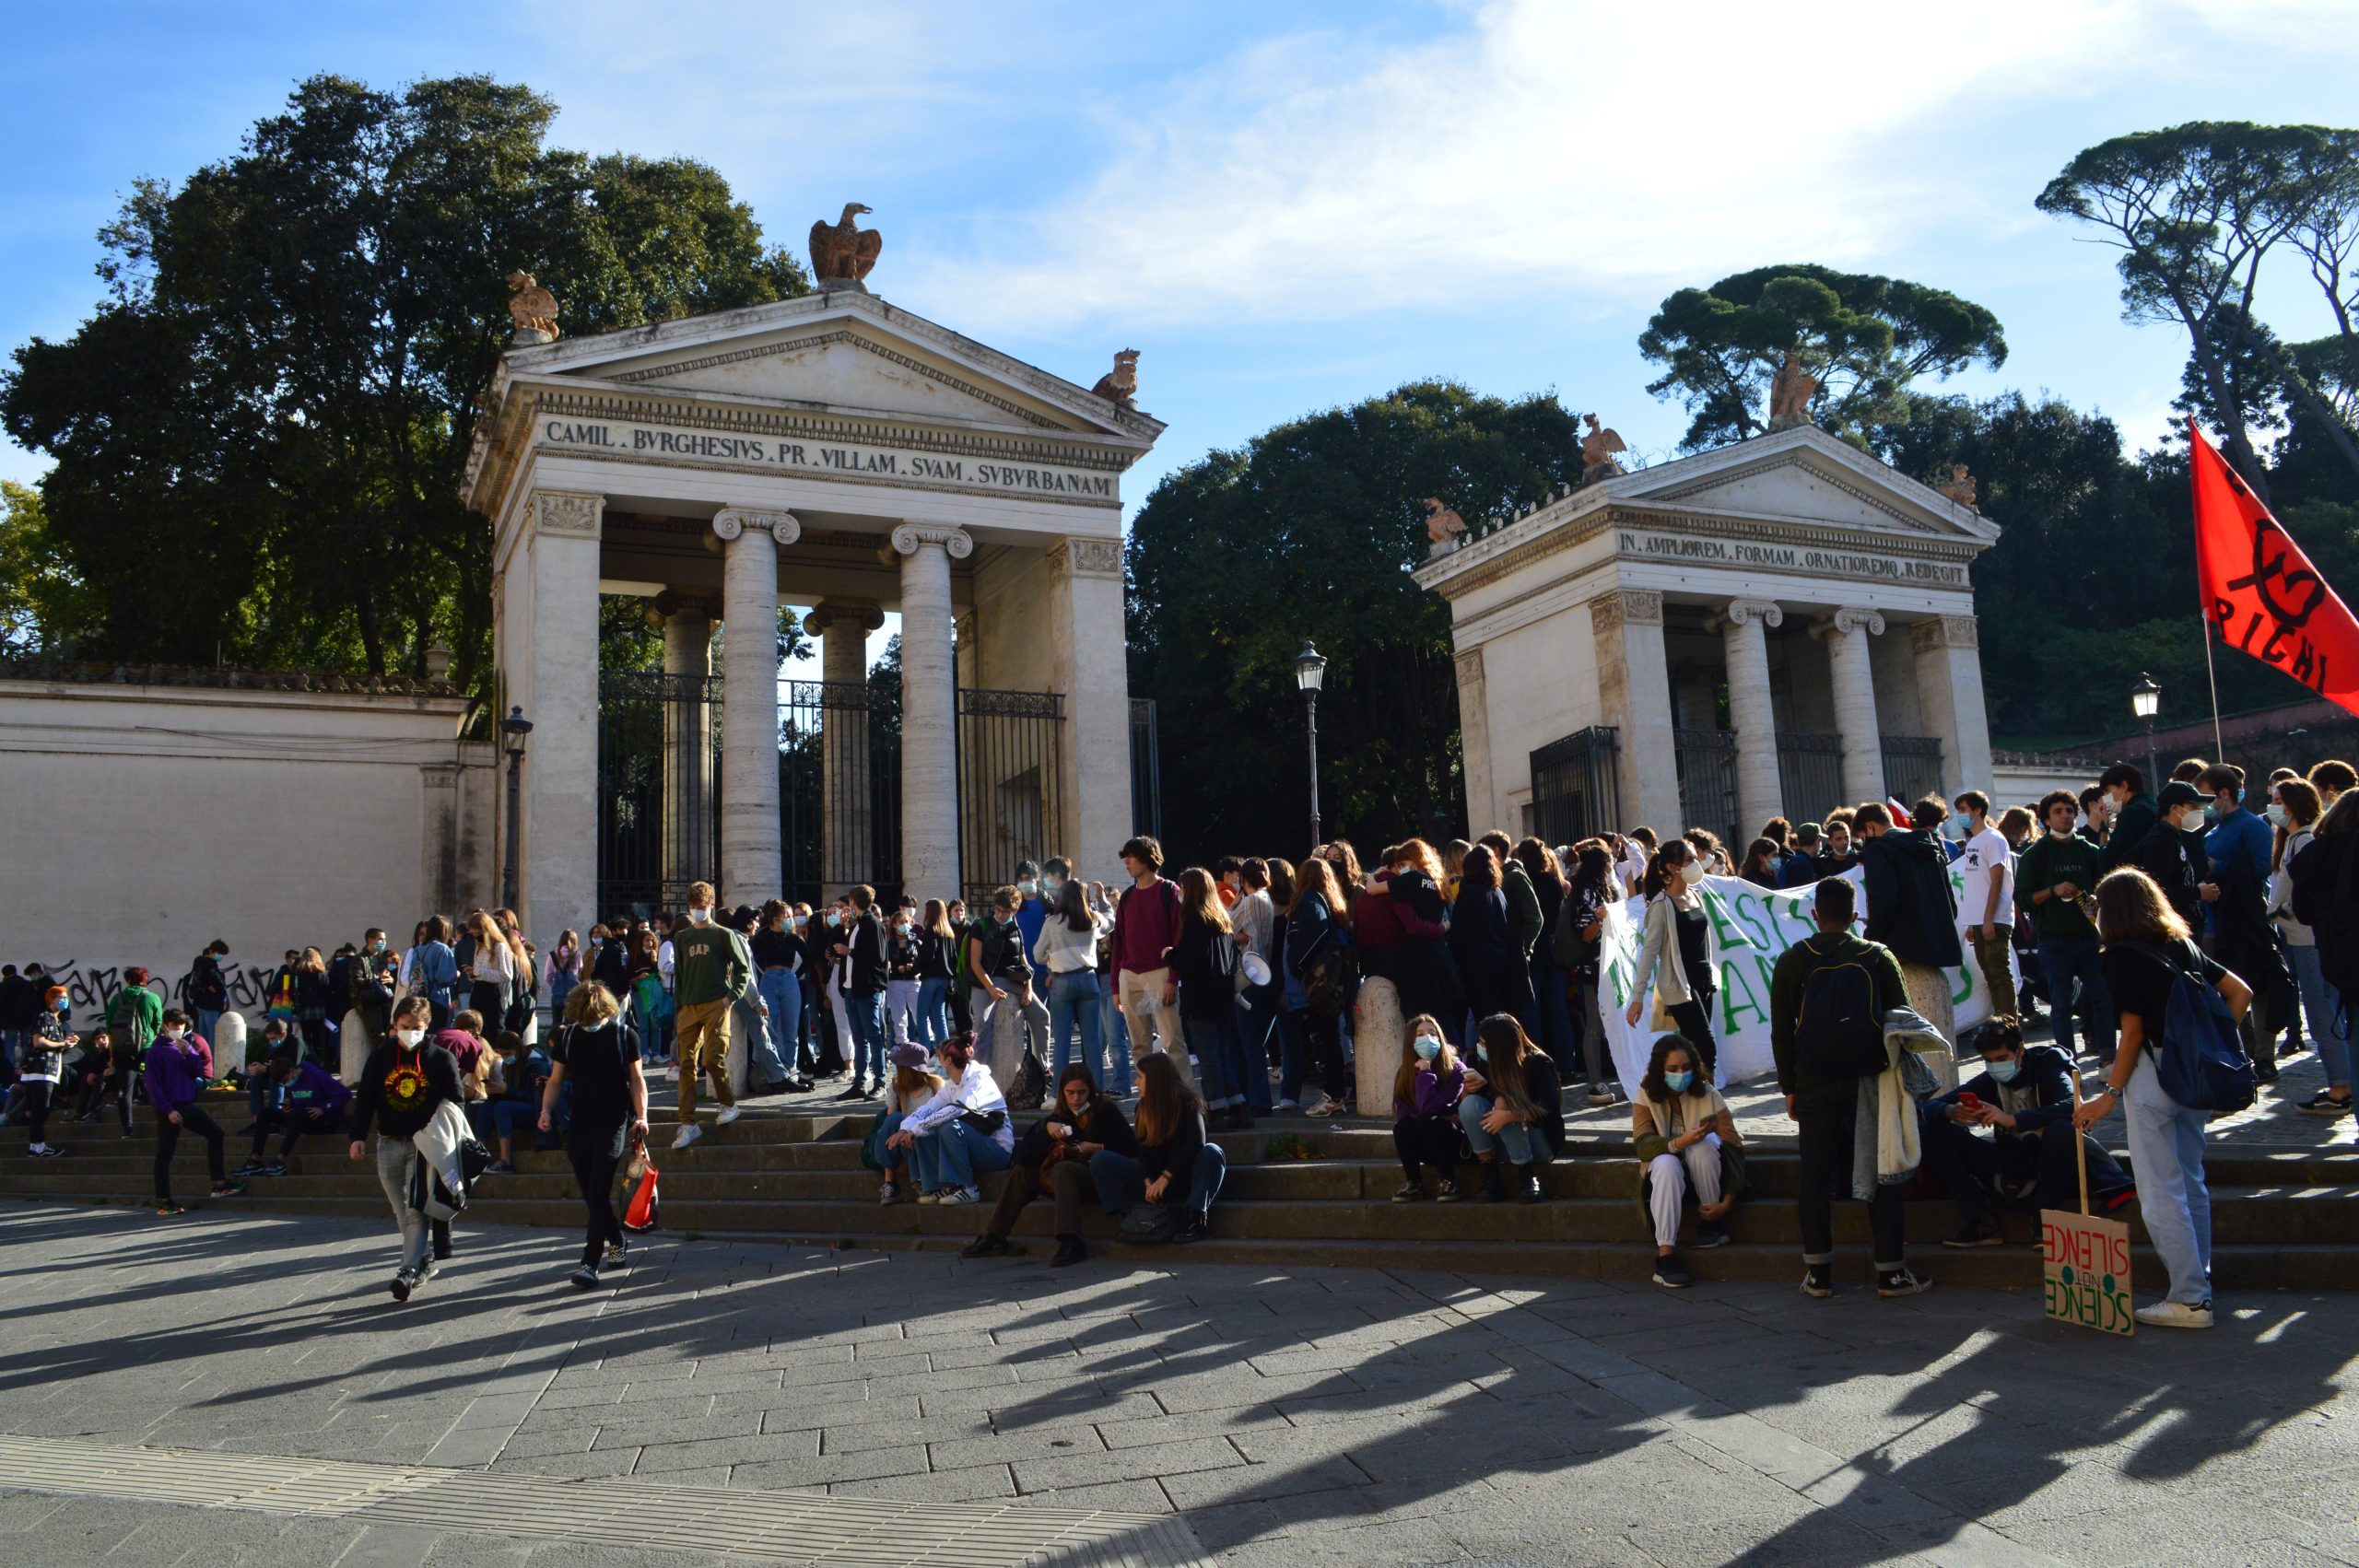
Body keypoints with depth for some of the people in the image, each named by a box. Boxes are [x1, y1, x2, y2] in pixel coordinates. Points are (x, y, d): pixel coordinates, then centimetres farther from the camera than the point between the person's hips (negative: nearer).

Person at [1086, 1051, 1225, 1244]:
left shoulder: (1187, 1104, -12)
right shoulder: (1144, 1108, 4)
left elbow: (1197, 1142, -26)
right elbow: (1145, 1150, -1)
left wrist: (1165, 1177, -30)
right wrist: (1149, 1182, -19)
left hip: (1184, 1179, -5)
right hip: (1156, 1179, 5)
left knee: (1212, 1152, -35)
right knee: (1100, 1159, -9)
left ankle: (1195, 1218, -40)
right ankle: (1129, 1214, -23)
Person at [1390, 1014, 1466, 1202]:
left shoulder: (1455, 1070, -16)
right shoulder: (1404, 1074, -2)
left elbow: (1431, 1108, -28)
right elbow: (1402, 1115, -7)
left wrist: (1425, 1072, -25)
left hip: (1452, 1143, -3)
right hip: (1423, 1147, 3)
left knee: (1430, 1121, -33)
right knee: (1403, 1125, -27)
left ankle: (1448, 1182, -18)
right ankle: (1414, 1183, -14)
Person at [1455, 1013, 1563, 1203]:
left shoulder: (1538, 1063, -13)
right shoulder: (1485, 1064, -1)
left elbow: (1551, 1110, -24)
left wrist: (1509, 1114, -36)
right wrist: (1467, 1090, -23)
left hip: (1540, 1143, -4)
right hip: (1504, 1143, 4)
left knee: (1506, 1111, -33)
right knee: (1470, 1104, -23)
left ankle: (1528, 1176, -20)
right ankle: (1490, 1176, -19)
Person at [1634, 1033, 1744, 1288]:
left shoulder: (1708, 1095, -10)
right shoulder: (1646, 1097, -8)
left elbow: (1733, 1146, -13)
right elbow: (1643, 1144, -19)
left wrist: (1727, 1202, -22)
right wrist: (1679, 1143, -40)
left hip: (1705, 1173, 0)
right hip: (1666, 1173, 0)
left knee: (1704, 1143, -32)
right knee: (1666, 1164, -36)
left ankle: (1711, 1225, -15)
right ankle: (1665, 1255, -41)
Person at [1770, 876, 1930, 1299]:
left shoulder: (1792, 961, 1)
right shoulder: (1879, 957, 1)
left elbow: (1781, 1031, 3)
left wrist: (1790, 1087, 11)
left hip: (1814, 1087, 0)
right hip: (1869, 1085, 0)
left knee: (1816, 1177, 6)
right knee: (1880, 1175, 7)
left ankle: (1818, 1274, 8)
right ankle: (1891, 1273, 9)